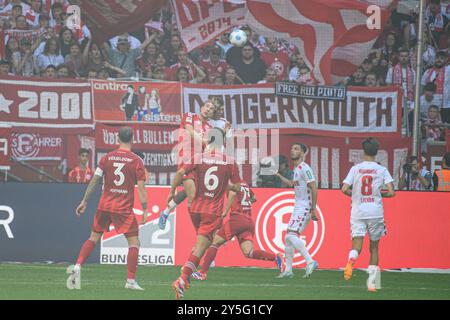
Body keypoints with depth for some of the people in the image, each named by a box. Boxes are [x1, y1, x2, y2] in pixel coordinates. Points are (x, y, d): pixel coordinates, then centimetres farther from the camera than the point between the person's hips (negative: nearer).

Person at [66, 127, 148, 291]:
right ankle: (131, 281, -3)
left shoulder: (107, 158, 4)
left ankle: (77, 267, 2)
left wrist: (84, 201, 14)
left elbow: (94, 181, 6)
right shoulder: (136, 161, -4)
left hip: (105, 205, 3)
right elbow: (141, 187, -7)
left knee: (94, 237, 17)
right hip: (124, 209, -3)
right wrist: (145, 210, -3)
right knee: (134, 242, 4)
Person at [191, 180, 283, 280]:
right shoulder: (245, 185, 22)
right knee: (249, 253, -3)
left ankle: (202, 272, -1)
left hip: (237, 219, -7)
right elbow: (254, 198, 36)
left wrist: (225, 211, -17)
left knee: (215, 242, 3)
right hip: (249, 222, 7)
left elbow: (233, 193, -20)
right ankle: (275, 257, -23)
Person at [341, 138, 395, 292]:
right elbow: (391, 192, -6)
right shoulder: (382, 170, 1)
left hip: (358, 212, 0)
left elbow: (344, 189, -4)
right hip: (376, 212, 0)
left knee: (356, 246, -4)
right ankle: (372, 281, 9)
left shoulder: (355, 169, 2)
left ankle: (351, 258, -40)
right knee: (374, 246, 12)